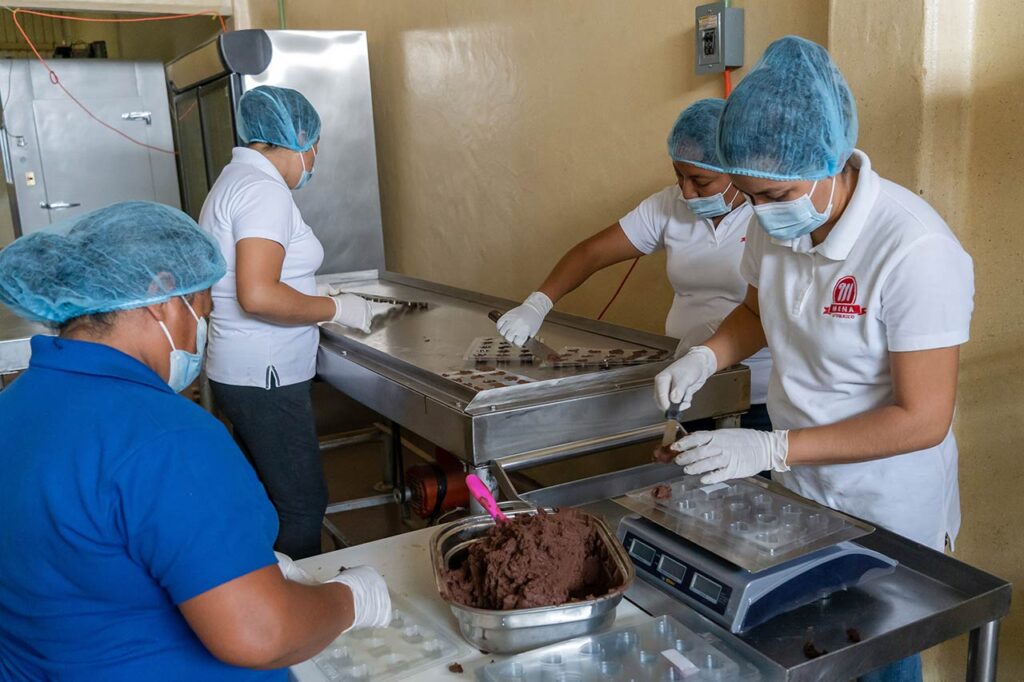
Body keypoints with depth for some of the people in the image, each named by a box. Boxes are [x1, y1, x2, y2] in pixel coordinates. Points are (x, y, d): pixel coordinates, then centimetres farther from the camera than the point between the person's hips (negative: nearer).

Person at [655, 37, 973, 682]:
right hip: (798, 491, 6)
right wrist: (707, 356, -8)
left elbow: (923, 419, -25)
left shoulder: (914, 251, -28)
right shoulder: (778, 219, -8)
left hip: (888, 514, -5)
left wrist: (774, 449, -28)